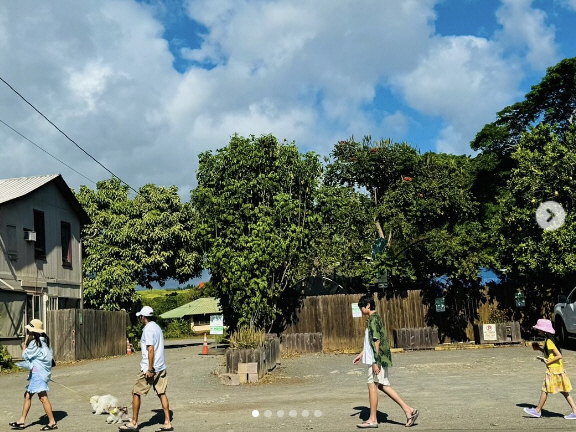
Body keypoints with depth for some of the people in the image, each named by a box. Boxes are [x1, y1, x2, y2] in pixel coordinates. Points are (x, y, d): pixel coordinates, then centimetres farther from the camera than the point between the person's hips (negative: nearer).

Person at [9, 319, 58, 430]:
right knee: (28, 395, 16)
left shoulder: (35, 342, -16)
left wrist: (26, 340, -1)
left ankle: (52, 423, -7)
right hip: (37, 372, 10)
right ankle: (22, 421, 24)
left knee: (43, 397, -9)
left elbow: (25, 355, -7)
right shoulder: (43, 341, 10)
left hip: (38, 372, -10)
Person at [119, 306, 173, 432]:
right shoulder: (157, 327, 13)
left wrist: (150, 369, -20)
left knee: (136, 393, 5)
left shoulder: (148, 329, -14)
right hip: (161, 367, 8)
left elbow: (151, 349, -20)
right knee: (162, 394, 8)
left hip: (149, 369, -8)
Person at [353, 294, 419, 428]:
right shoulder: (374, 318, 16)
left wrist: (375, 362, -22)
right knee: (383, 385, 12)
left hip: (378, 359, -10)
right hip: (381, 358, 10)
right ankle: (408, 410, 12)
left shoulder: (373, 319, -15)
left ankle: (372, 420, 7)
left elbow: (376, 342, -20)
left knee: (372, 385, -1)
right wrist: (361, 355, 28)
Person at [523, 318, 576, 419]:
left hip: (554, 369, -10)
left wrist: (548, 362, -17)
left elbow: (559, 356, -22)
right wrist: (540, 349, 10)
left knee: (545, 390, 1)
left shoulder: (549, 341, -19)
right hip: (558, 369, 10)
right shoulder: (548, 340, 11)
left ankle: (538, 411, 12)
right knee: (564, 391, 11)